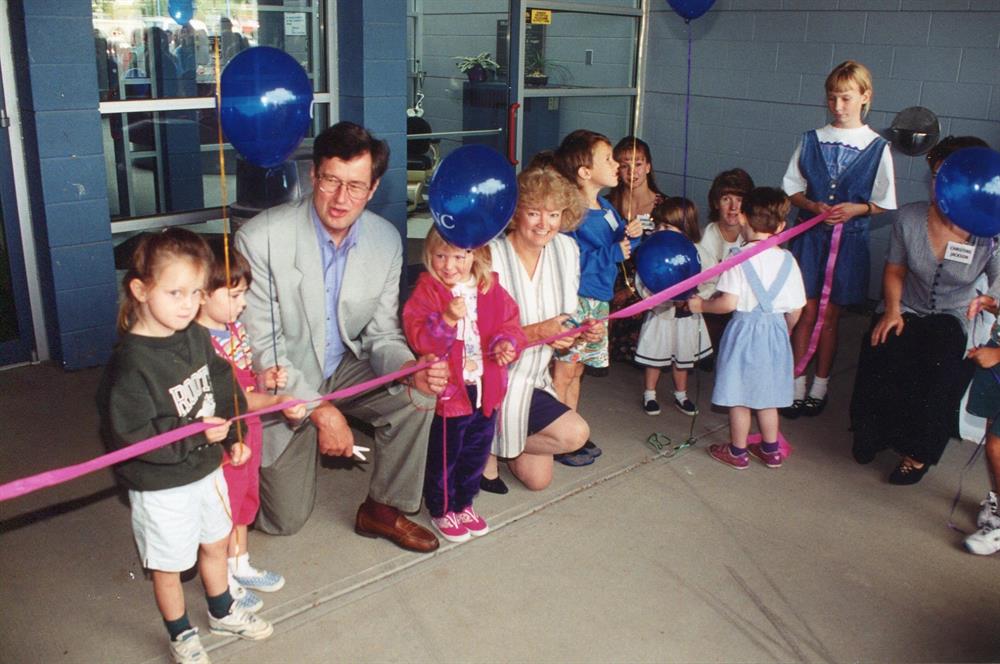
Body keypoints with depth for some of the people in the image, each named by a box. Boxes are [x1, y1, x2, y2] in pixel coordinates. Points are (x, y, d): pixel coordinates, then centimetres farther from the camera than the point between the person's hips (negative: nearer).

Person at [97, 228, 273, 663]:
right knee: (169, 565, 14)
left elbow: (223, 389, 8)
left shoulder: (196, 337, -5)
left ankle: (222, 613, 51)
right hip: (161, 485, -7)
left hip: (207, 468, 7)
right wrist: (197, 434, -27)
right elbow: (130, 435, -28)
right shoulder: (131, 363, -27)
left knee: (215, 543, 26)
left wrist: (233, 435, 0)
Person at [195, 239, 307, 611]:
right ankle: (224, 583, 29)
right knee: (224, 508, 9)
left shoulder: (234, 328, 2)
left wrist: (265, 379, -4)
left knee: (245, 499, 23)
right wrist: (277, 402, -28)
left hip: (248, 433, 9)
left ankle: (241, 566, 44)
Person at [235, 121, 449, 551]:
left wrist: (410, 369, -28)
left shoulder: (386, 241, -11)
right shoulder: (260, 239, -25)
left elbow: (382, 334, -5)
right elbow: (259, 348, -22)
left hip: (344, 368, 4)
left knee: (416, 395, -23)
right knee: (285, 519, 0)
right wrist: (321, 411, -27)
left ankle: (383, 508, -1)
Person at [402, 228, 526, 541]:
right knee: (443, 456, 9)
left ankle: (463, 503, 40)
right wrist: (447, 319, -35)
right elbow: (418, 338, -21)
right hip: (447, 391, -5)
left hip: (485, 389, 5)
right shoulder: (426, 292, -12)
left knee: (476, 453, 20)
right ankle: (441, 510, 29)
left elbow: (511, 324, 4)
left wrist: (508, 343, -17)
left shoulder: (492, 290, 1)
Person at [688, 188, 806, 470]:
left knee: (739, 396, 9)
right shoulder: (788, 261, -3)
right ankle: (770, 450, 30)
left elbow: (729, 302, -20)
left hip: (745, 329, -4)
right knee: (767, 396, 18)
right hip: (776, 331, 4)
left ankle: (737, 452, 22)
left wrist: (702, 305, -4)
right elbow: (796, 310, 1)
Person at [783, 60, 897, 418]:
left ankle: (820, 386, 23)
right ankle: (797, 384, 15)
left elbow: (883, 203, 2)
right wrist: (813, 206, -12)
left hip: (849, 239, -1)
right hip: (809, 235, 1)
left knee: (829, 315, 8)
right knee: (805, 312, 3)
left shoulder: (877, 147, -2)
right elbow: (792, 188, 6)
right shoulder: (811, 140, 3)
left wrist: (855, 208, -16)